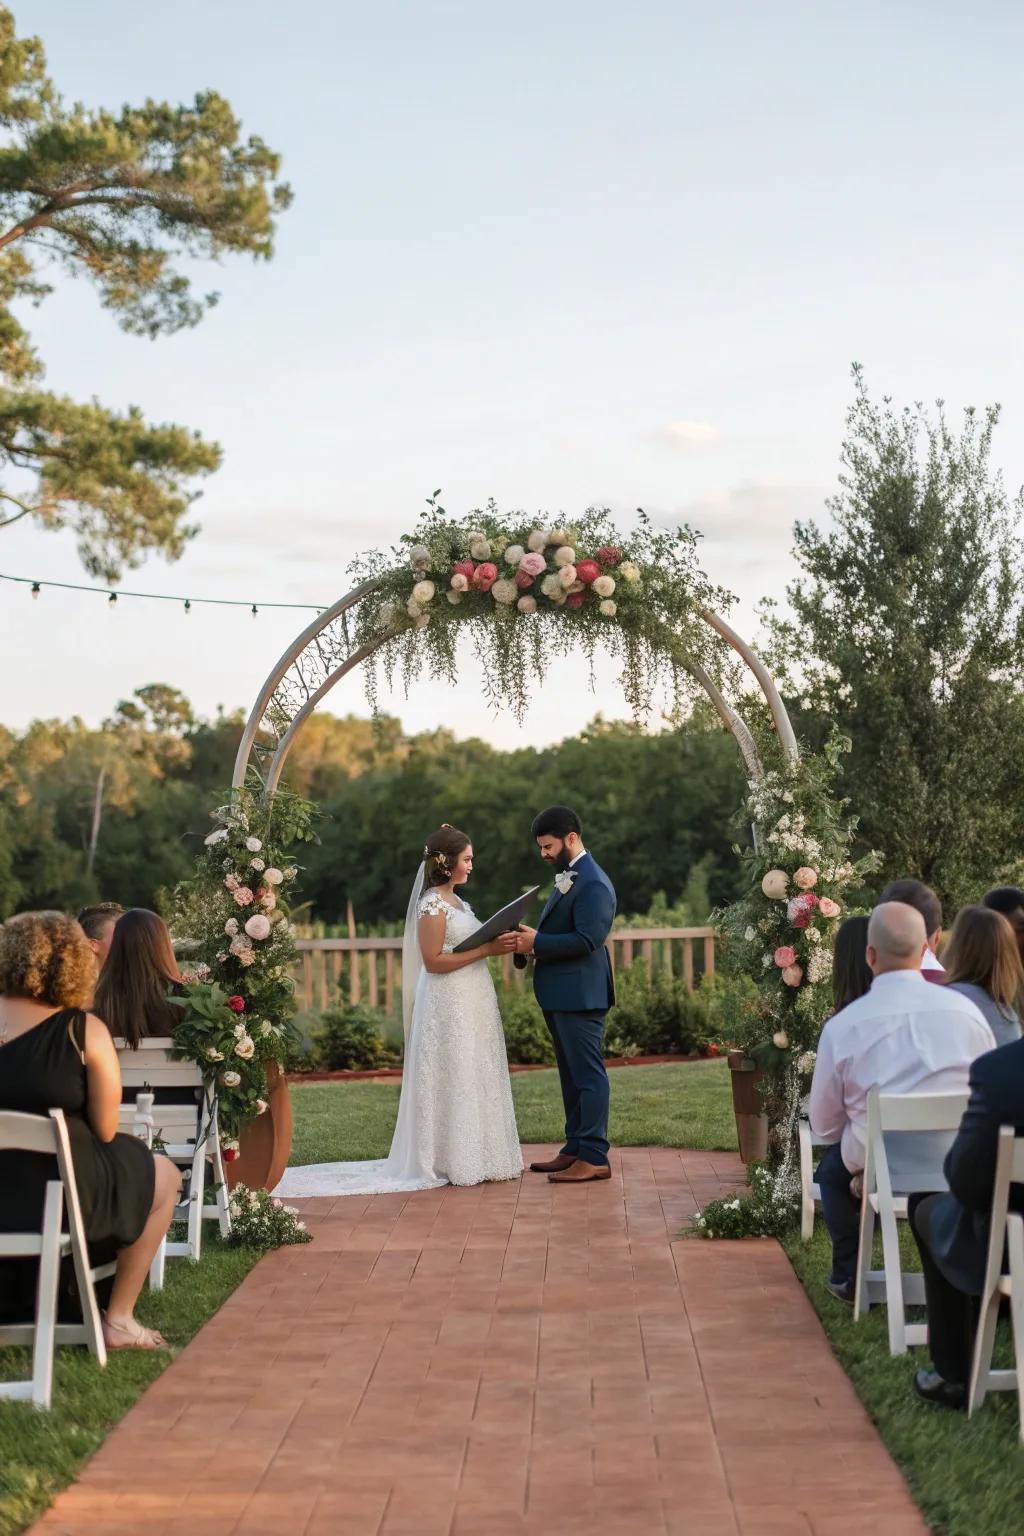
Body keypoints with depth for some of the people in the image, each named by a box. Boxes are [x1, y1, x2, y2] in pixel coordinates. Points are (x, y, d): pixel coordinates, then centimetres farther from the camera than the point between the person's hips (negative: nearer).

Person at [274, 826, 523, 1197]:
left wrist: (496, 944, 6)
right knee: (453, 1080, -4)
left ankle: (473, 1157, 18)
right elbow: (433, 961, -18)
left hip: (470, 1004, 9)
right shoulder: (432, 905, -13)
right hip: (449, 1005, -9)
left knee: (470, 1079, 11)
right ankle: (456, 1162, 3)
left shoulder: (456, 902, 15)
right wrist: (486, 950, -19)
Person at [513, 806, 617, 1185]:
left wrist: (537, 941, -21)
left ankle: (594, 1157, 0)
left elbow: (586, 940, -24)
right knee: (571, 1075, 15)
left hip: (580, 994, -10)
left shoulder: (593, 883, -16)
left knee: (587, 1074, -5)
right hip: (560, 994, 10)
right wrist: (532, 940, 3)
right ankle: (575, 1149, 24)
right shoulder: (567, 877, 16)